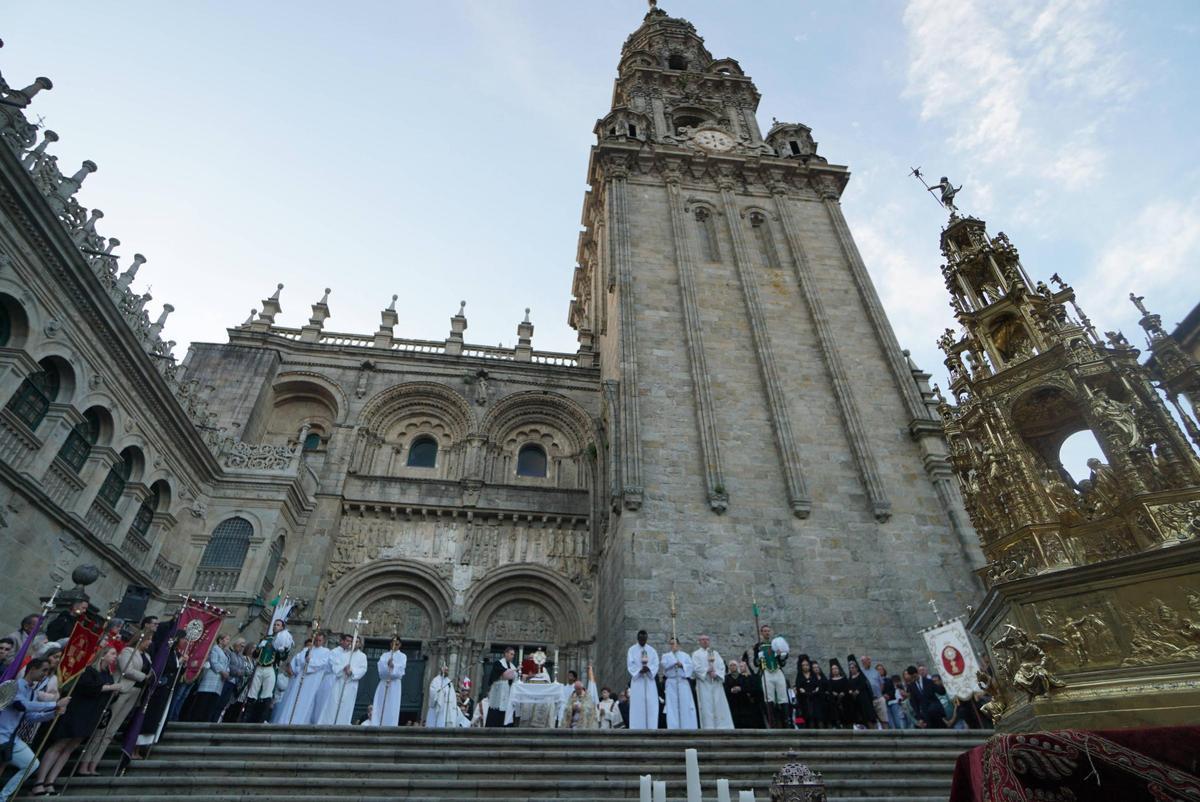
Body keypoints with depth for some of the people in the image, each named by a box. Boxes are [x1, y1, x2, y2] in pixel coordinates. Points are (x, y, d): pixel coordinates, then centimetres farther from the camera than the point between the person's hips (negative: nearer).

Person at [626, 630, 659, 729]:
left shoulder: (652, 650, 10)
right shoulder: (632, 650, 4)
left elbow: (656, 664, 1)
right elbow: (630, 665, -4)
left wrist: (648, 669, -19)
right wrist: (640, 670, -21)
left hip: (649, 680, 2)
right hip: (637, 679, -2)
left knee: (651, 704, -3)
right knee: (637, 704, -5)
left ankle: (651, 728, -1)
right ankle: (637, 728, -3)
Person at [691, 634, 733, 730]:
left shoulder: (715, 653, 19)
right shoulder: (696, 654, 8)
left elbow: (722, 666, 7)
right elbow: (696, 667, -5)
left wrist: (716, 673, -11)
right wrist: (708, 671, -15)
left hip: (716, 682, 3)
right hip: (703, 682, -3)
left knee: (720, 705, -2)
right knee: (706, 706, -8)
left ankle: (723, 727, -1)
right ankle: (708, 727, -7)